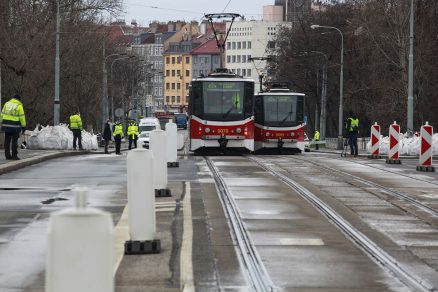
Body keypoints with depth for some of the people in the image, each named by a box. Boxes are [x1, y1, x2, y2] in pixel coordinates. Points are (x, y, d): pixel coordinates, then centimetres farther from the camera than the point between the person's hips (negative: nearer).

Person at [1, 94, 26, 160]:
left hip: (6, 125, 5)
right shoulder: (19, 106, -8)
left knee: (7, 141, 9)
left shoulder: (7, 104, 6)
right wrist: (23, 127, -3)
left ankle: (7, 155, 9)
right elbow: (22, 117, -8)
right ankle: (14, 156, -1)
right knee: (14, 141, -1)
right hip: (15, 126, -5)